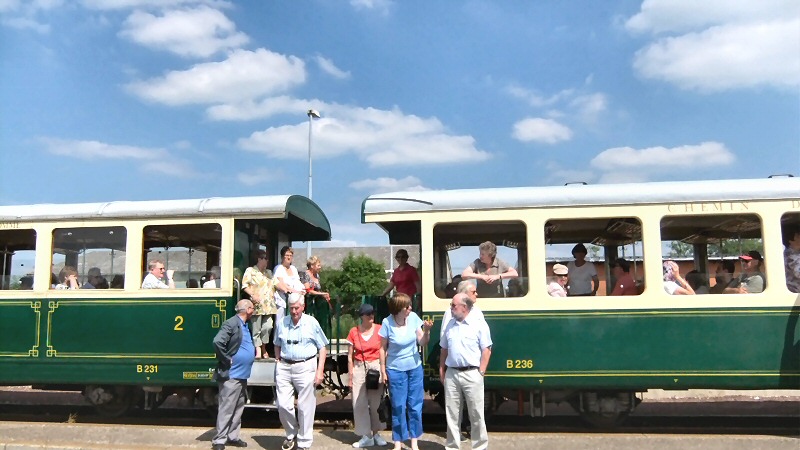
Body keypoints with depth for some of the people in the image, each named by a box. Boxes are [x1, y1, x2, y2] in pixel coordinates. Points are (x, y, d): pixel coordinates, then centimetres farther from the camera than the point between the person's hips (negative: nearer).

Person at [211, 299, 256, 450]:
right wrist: (227, 360, -19)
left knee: (238, 408, 15)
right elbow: (217, 342, -28)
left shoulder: (245, 325, 14)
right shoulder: (231, 324, -15)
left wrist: (254, 351, 9)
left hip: (242, 375, 9)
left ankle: (232, 436, 24)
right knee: (226, 409, -3)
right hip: (231, 375, -9)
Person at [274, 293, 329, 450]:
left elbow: (322, 348, 0)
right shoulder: (282, 323, 5)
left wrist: (320, 371, -6)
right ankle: (291, 434, 27)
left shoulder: (312, 323, -3)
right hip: (284, 368, 3)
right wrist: (278, 362, 7)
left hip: (305, 367, -3)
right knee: (283, 405, 2)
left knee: (305, 407, 2)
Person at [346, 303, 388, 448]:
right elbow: (350, 356, 5)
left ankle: (376, 433, 20)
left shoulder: (379, 330, -3)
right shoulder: (354, 332, 0)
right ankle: (366, 437, 13)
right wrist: (350, 377, 2)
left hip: (376, 367, -1)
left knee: (376, 402, 4)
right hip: (359, 368, 1)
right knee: (360, 403, 2)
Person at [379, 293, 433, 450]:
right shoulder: (387, 323, -16)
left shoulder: (413, 317, -11)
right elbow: (383, 348, -6)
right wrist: (383, 370, -4)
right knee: (398, 407, 5)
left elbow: (422, 342, -4)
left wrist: (426, 331, -23)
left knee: (415, 406, 9)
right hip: (396, 370, -3)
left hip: (415, 368, 3)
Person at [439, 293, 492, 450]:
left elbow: (486, 350, -7)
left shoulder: (479, 324, -5)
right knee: (452, 413, 10)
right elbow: (444, 349, 18)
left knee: (476, 414, 3)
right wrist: (442, 369, 12)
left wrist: (481, 372, -10)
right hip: (451, 374, 5)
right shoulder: (450, 325, 11)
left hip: (471, 374, -5)